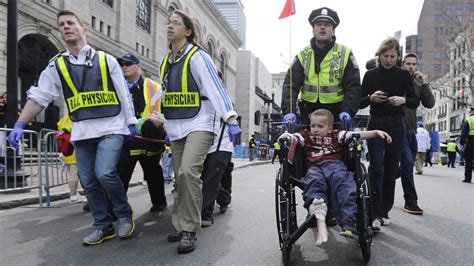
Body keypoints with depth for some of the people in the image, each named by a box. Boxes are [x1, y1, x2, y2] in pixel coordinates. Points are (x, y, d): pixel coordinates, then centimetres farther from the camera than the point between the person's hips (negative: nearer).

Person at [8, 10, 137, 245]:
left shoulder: (106, 60, 5)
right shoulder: (56, 65, 10)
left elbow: (123, 93, 5)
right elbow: (39, 97, 6)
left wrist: (131, 122, 2)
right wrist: (19, 124, -4)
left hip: (111, 127, -3)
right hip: (81, 132, 4)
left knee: (104, 173, -20)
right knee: (89, 181, 4)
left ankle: (124, 214, 4)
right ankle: (103, 227, 18)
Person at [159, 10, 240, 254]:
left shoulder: (197, 56, -8)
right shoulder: (165, 62, 14)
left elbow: (216, 88, -18)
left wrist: (231, 119, -27)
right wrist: (167, 125, 20)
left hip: (199, 125, -7)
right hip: (176, 128, 7)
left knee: (189, 172, -22)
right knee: (180, 178, 9)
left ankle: (189, 230, -11)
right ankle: (180, 225, 21)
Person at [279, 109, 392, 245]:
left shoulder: (336, 135, 24)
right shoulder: (306, 135, 27)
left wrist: (376, 132, 2)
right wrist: (285, 136, -13)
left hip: (335, 164, 1)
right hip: (315, 167, 0)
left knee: (342, 180, -33)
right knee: (313, 182, -34)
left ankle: (348, 222, -42)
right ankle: (320, 223, -53)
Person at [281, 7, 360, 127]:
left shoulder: (344, 54, 0)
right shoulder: (303, 55, 4)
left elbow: (353, 86, -3)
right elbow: (291, 84, -6)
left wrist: (347, 110, -21)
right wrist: (288, 111, -23)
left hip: (336, 114, -1)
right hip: (309, 114, 2)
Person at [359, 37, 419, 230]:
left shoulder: (404, 75, 5)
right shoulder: (371, 75, 3)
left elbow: (415, 102, 4)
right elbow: (360, 102, 4)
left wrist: (404, 100, -16)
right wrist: (371, 98, -17)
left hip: (397, 126, 2)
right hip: (376, 124, -2)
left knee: (391, 170, 4)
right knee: (376, 168, -11)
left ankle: (384, 211, 16)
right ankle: (376, 214, -9)